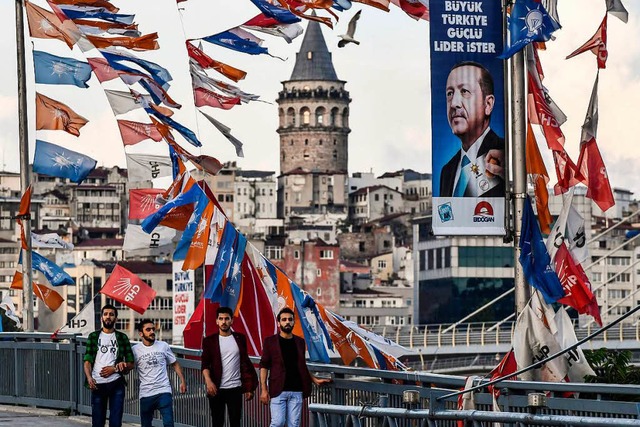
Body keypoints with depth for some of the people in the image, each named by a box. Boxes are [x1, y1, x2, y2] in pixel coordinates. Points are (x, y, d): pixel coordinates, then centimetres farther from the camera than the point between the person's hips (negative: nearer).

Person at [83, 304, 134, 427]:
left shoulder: (122, 337, 10)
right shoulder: (94, 336, 9)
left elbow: (130, 364, 8)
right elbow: (87, 361, 2)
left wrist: (114, 369, -8)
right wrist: (89, 378, -16)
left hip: (116, 384, 0)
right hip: (98, 384, 0)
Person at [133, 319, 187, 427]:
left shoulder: (163, 346, 5)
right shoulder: (135, 350, 0)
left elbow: (175, 364, 12)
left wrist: (182, 381, 4)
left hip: (164, 392, 0)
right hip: (145, 394, 0)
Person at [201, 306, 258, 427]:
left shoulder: (240, 339, 8)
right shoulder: (209, 341, 3)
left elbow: (245, 363, 10)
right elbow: (205, 364, -4)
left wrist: (249, 388, 5)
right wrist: (208, 381, -24)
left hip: (235, 388, 1)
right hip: (216, 389, -1)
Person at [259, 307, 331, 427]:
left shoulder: (300, 342, 14)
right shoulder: (270, 341, 3)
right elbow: (264, 366, 1)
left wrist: (315, 380, 13)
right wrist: (264, 389, -6)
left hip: (297, 391, 3)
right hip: (278, 390, -3)